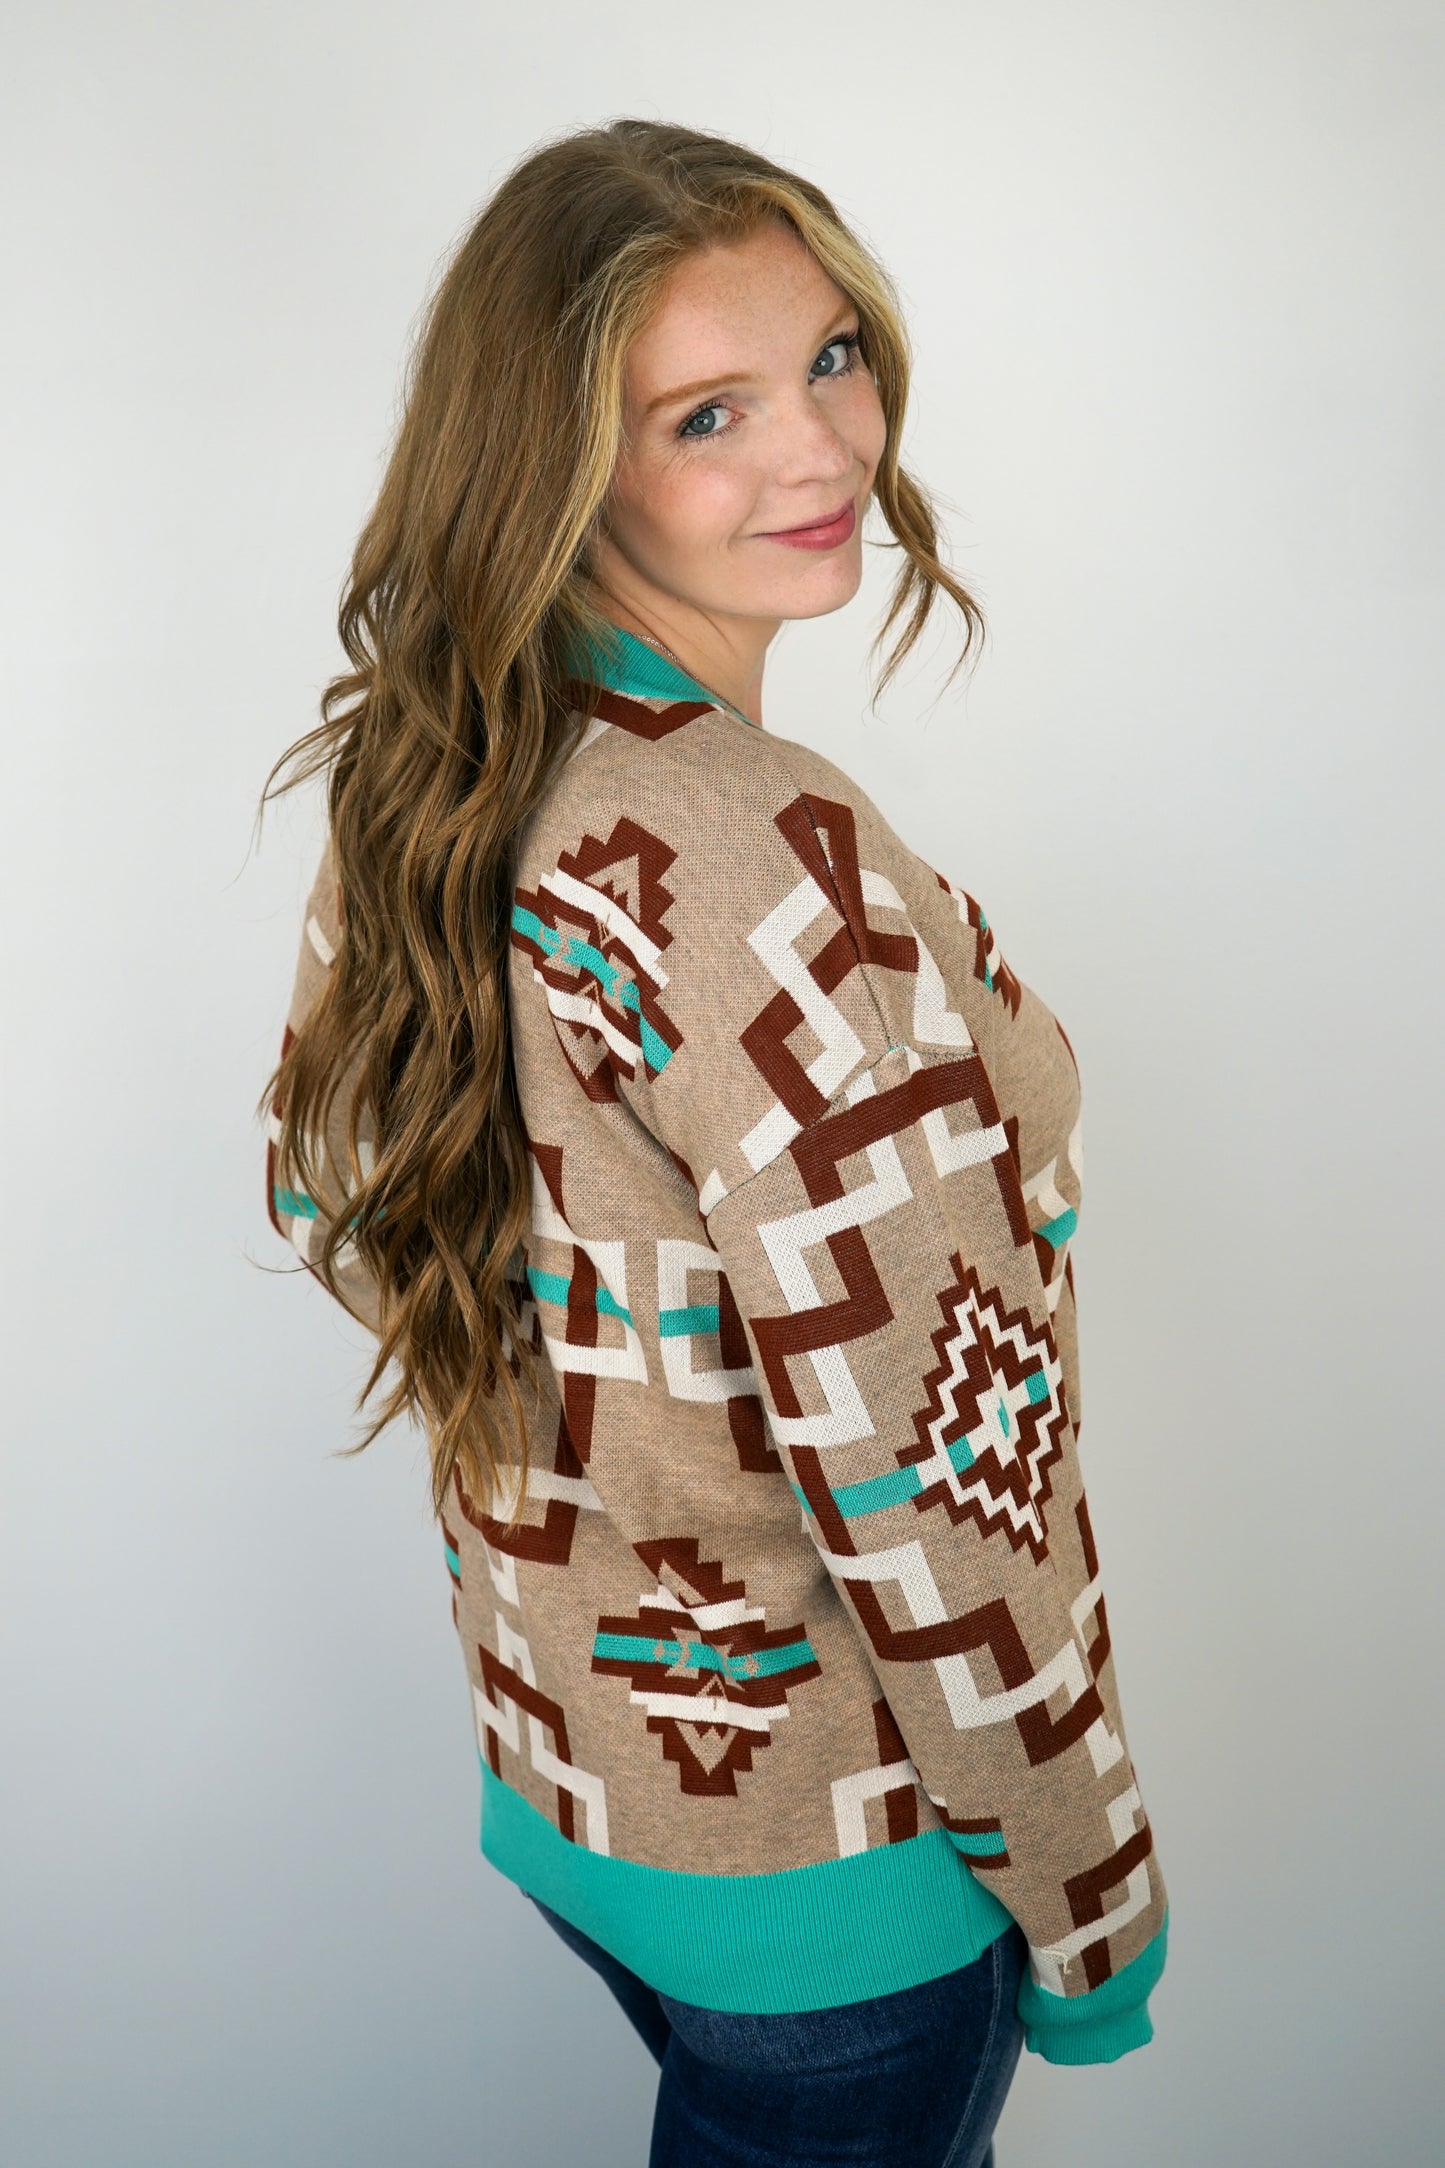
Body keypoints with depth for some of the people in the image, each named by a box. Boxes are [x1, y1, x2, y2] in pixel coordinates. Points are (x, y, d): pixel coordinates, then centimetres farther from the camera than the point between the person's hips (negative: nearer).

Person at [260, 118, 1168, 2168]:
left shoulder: (429, 775, -4)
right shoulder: (766, 862, -32)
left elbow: (334, 1189, 8)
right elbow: (936, 1493, -28)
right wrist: (1088, 1915, -14)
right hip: (819, 1848, -7)